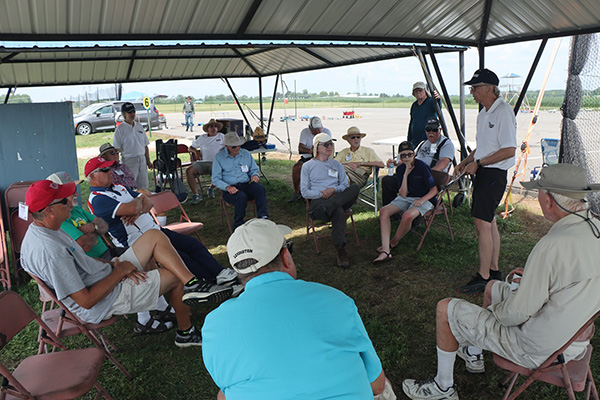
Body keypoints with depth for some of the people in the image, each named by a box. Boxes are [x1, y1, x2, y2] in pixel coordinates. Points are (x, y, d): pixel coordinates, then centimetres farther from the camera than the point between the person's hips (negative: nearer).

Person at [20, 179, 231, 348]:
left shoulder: (39, 231, 3)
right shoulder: (50, 250, -30)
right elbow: (86, 301, -28)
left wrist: (114, 266, -1)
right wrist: (119, 271, -17)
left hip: (110, 277, 10)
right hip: (107, 302, -10)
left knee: (156, 237, 1)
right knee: (175, 277, -2)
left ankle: (192, 284, -8)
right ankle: (185, 331, 20)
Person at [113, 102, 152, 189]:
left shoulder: (139, 126, 11)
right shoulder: (120, 129, -5)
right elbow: (117, 149, -6)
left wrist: (148, 160, 13)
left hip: (142, 159, 5)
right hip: (129, 160, -5)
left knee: (144, 185, 9)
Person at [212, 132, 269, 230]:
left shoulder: (246, 154, 13)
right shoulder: (219, 157, 3)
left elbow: (254, 169, 20)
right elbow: (215, 179, -1)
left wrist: (255, 175, -6)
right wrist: (227, 187, -19)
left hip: (246, 185, 3)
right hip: (229, 189, -3)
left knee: (260, 189, -29)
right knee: (241, 196, -36)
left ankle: (263, 218, -36)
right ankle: (238, 227, -24)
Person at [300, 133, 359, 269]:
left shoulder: (336, 164, 26)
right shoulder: (308, 166, 15)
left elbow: (345, 185, 15)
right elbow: (305, 192, 6)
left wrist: (333, 189, -8)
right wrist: (321, 194, -11)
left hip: (338, 197, 4)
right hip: (317, 200, -3)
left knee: (355, 187, -32)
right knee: (338, 212, -40)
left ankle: (325, 209, -49)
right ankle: (341, 251, -47)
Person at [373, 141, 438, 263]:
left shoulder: (422, 167, -13)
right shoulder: (400, 169, 3)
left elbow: (434, 189, -10)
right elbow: (403, 194, -6)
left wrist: (422, 200, -25)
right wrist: (405, 175, -14)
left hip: (424, 199, -6)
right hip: (406, 198, 6)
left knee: (408, 215, -36)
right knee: (383, 211, -18)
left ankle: (393, 243, -7)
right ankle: (385, 252, -27)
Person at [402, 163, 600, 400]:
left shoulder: (553, 245, -35)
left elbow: (517, 314, -27)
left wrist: (494, 310, -7)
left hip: (536, 350, -9)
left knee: (446, 309, 2)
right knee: (492, 287, 28)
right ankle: (473, 354, 46)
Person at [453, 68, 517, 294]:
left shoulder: (503, 112, -15)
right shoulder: (483, 114, 16)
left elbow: (509, 150, -21)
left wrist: (478, 163, -18)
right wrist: (465, 163, 11)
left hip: (494, 174, -10)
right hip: (482, 173, 10)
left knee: (482, 223, -10)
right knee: (489, 222, 14)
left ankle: (483, 278, -1)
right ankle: (494, 271, 25)